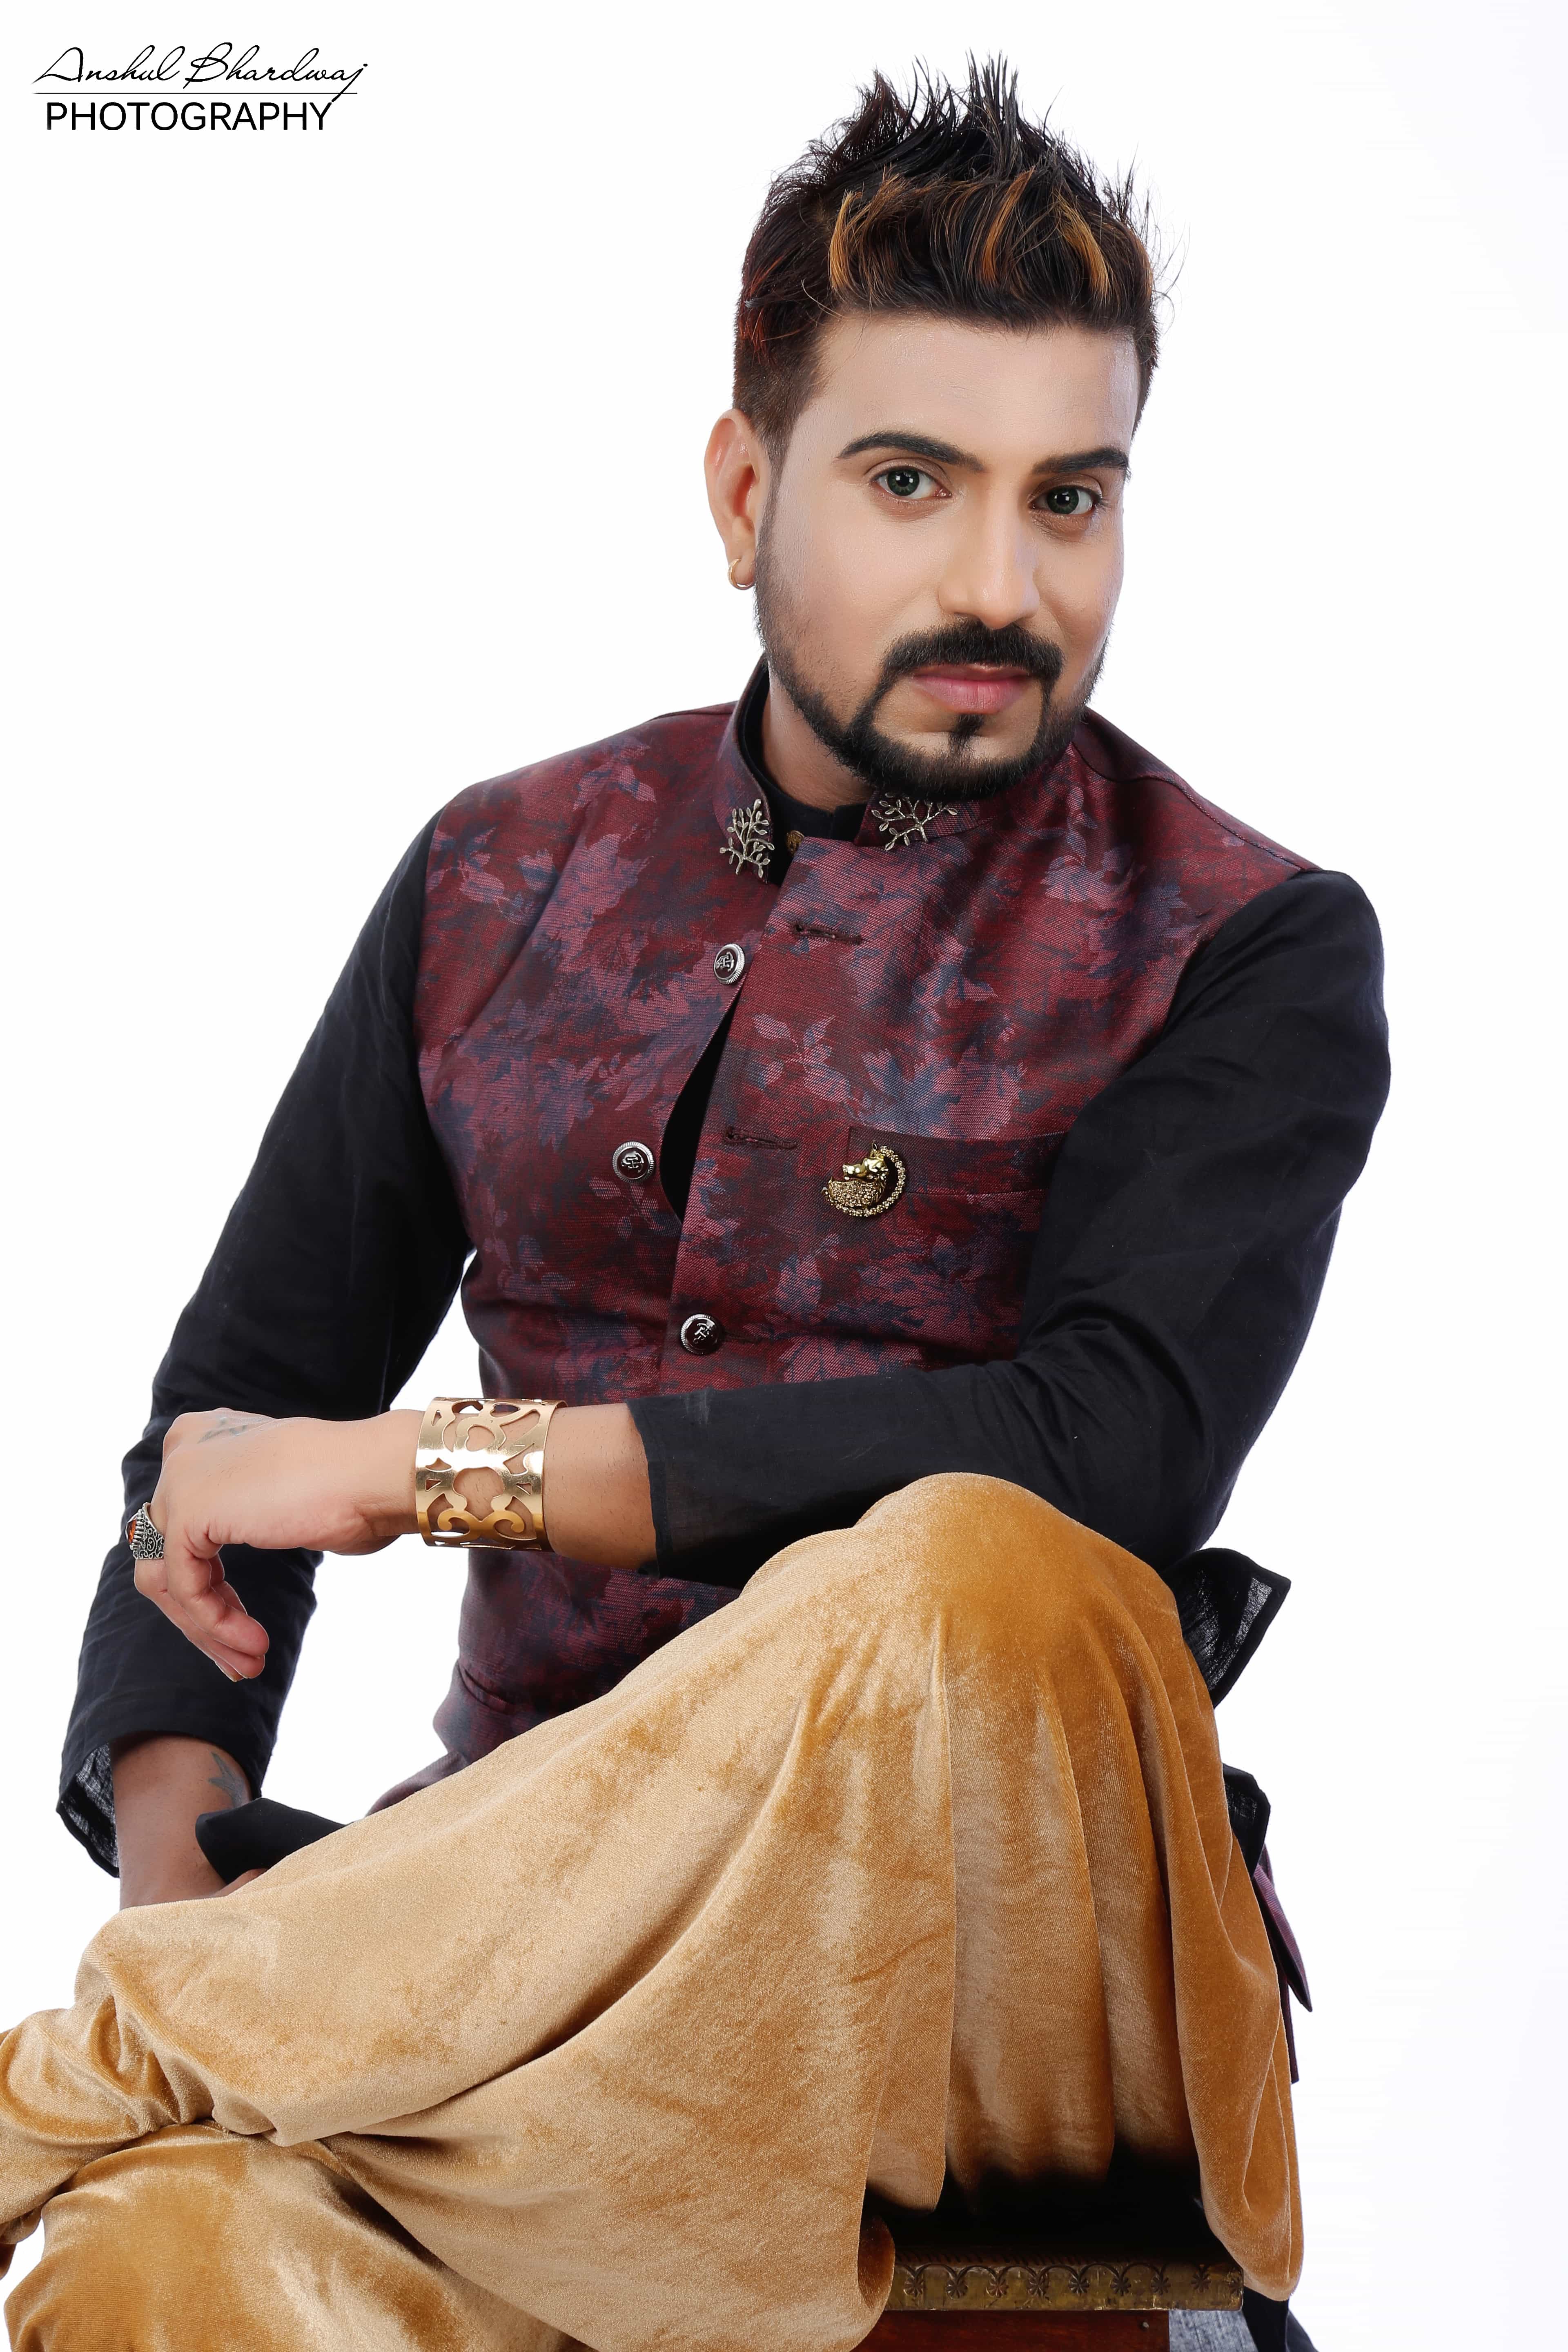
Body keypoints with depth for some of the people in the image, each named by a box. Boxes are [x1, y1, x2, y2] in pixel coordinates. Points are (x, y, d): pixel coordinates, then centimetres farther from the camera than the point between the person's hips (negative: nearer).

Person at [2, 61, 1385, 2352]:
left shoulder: (1253, 952, 0)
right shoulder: (504, 878, 12)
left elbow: (1103, 1457, -17)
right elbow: (240, 1411, 14)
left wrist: (437, 1460, -14)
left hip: (996, 1930, 1)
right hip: (535, 1901, 0)